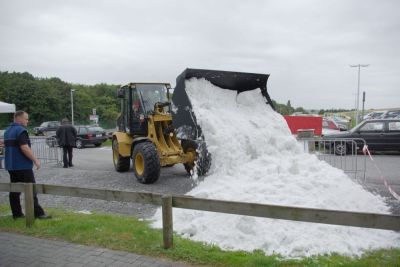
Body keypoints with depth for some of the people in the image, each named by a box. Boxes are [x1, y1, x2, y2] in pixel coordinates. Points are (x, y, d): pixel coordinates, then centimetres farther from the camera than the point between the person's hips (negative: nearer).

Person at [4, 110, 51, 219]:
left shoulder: (8, 131, 15)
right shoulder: (21, 130, -15)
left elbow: (7, 147, 21)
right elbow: (24, 148, -24)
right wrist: (35, 160, -19)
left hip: (11, 165, 9)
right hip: (22, 166, -9)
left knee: (14, 190, 10)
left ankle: (17, 213, 15)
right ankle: (38, 213, -3)